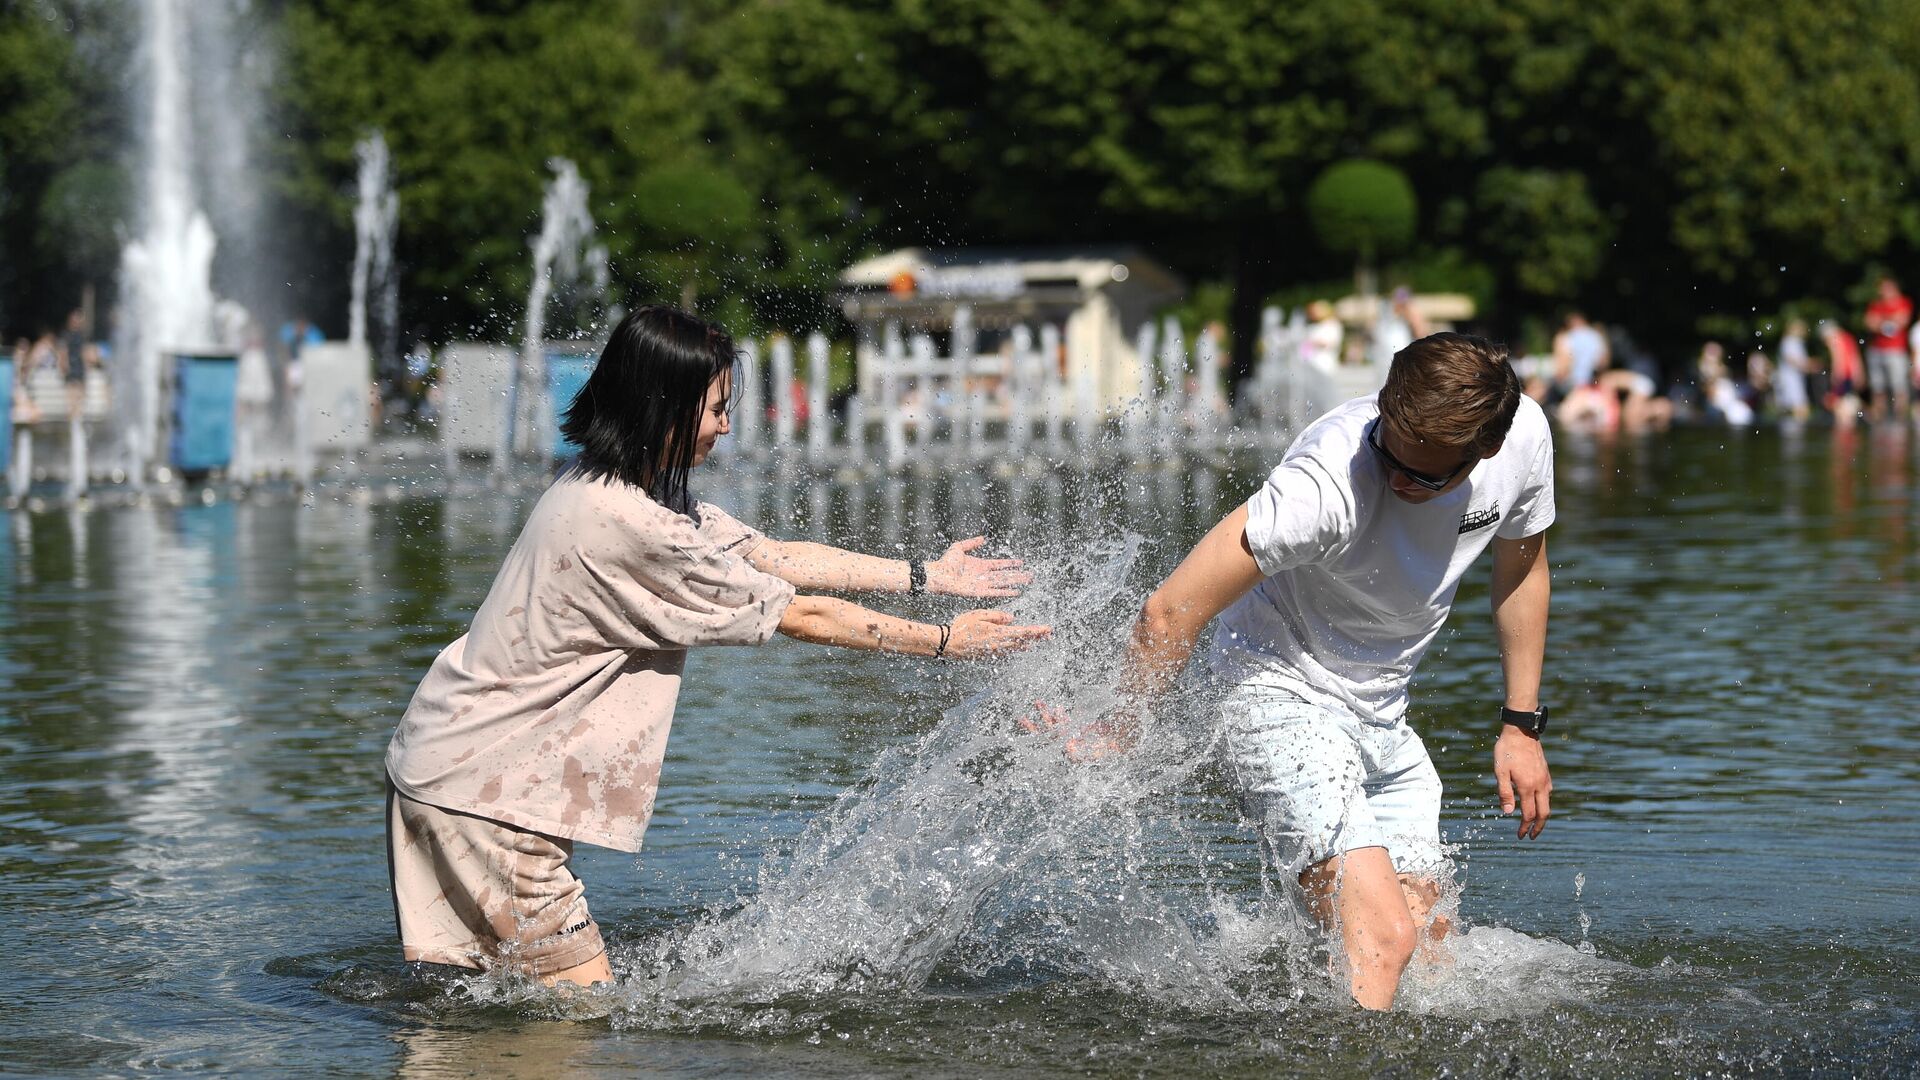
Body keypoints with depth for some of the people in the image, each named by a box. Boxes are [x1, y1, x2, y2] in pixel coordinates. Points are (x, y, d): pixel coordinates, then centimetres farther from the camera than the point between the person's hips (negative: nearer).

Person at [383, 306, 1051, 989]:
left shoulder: (621, 493, 7)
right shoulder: (626, 524, -23)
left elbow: (775, 557, 12)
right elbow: (798, 615, -16)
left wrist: (925, 575, 13)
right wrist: (943, 642, -7)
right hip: (481, 791, -10)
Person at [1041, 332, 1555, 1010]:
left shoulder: (1524, 436, -14)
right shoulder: (1327, 482, -34)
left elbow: (1521, 567, 10)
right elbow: (1169, 612, -26)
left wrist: (1522, 726, 12)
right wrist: (1119, 730, -11)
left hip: (1383, 716, 7)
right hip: (1281, 694, -7)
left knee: (1432, 942, 11)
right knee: (1382, 936, -24)